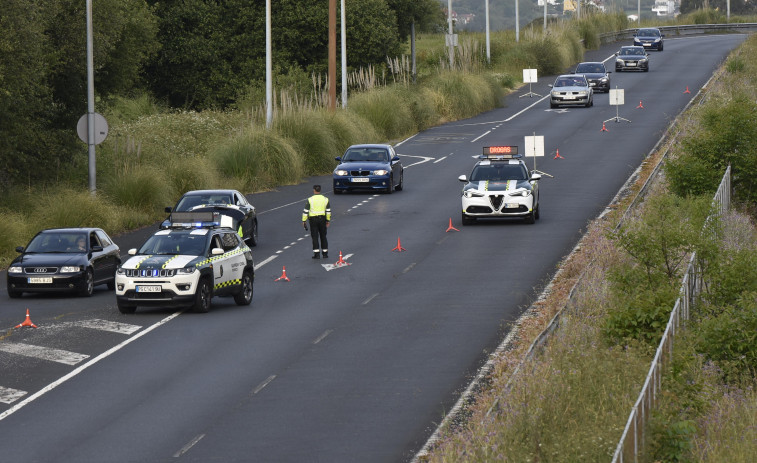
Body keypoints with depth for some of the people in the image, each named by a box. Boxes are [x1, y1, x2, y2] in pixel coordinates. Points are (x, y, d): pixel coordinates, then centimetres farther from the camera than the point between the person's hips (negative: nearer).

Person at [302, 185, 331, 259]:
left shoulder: (310, 200, -9)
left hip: (313, 219, -3)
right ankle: (325, 253, 15)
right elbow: (328, 211, 5)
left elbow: (306, 211, -9)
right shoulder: (325, 199, 1)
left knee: (315, 237, 0)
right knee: (323, 237, 13)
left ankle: (317, 254, -5)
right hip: (322, 219, 3)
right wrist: (328, 220, 14)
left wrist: (304, 221, -2)